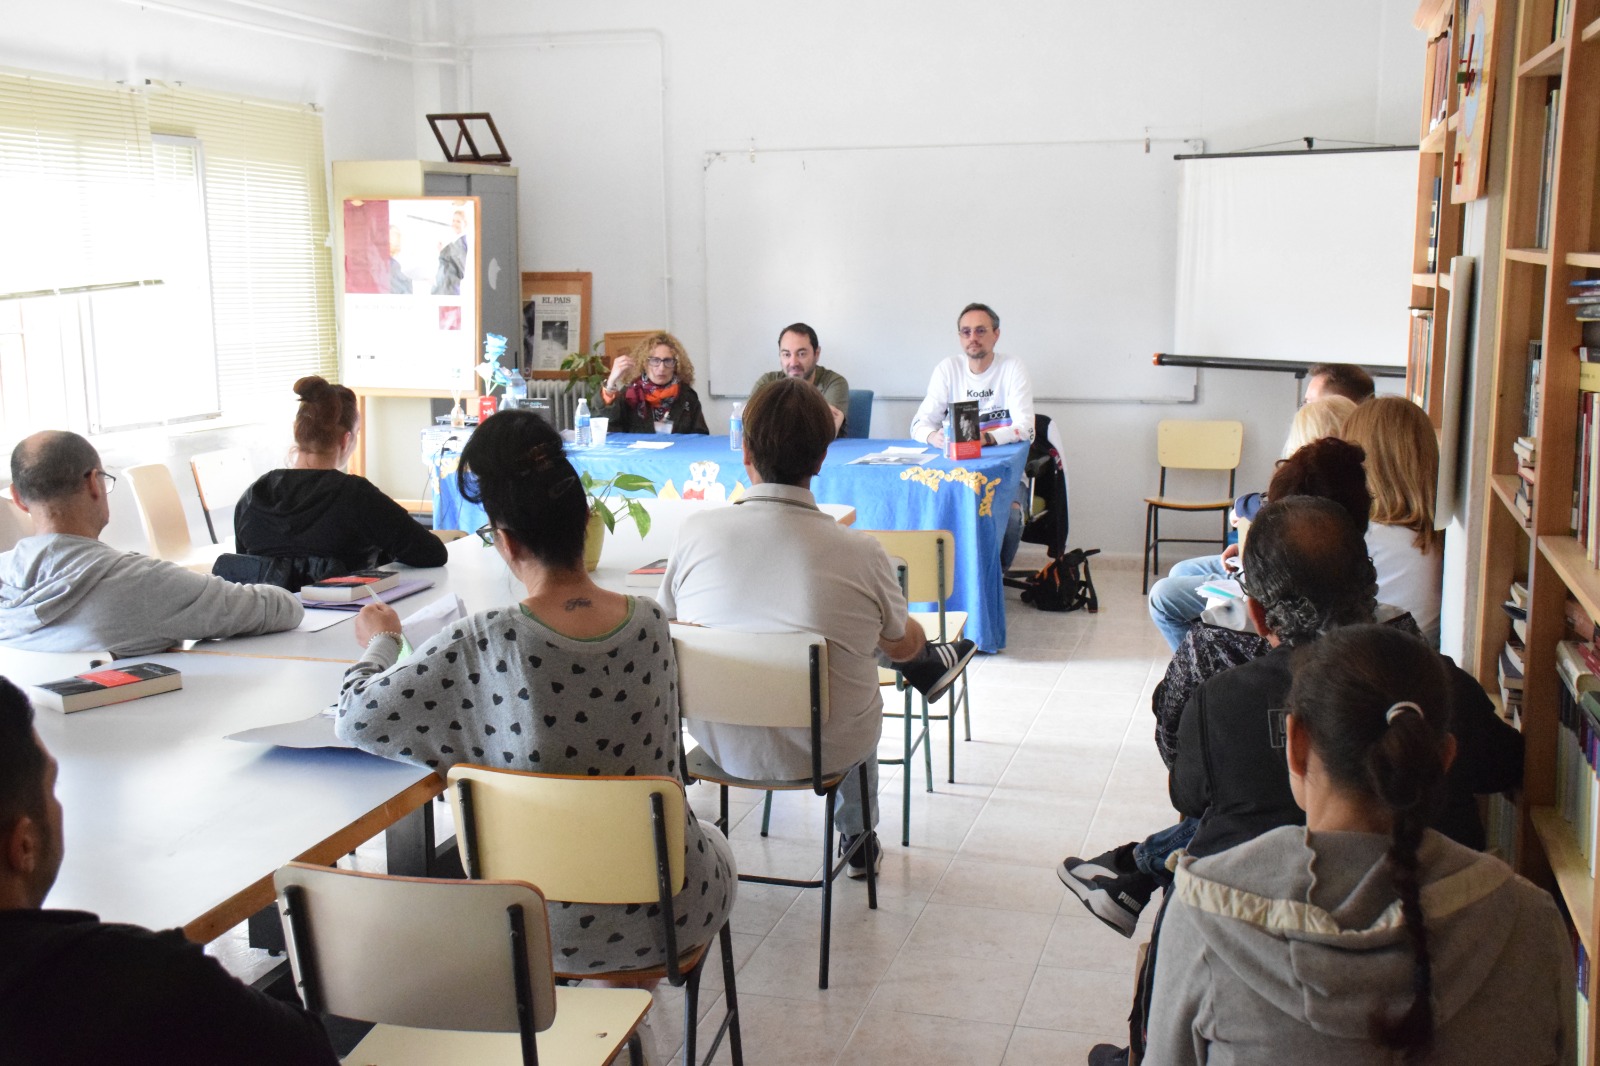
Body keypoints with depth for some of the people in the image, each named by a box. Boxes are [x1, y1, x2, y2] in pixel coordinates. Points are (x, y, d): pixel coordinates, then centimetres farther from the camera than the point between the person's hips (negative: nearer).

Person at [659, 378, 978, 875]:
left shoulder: (696, 533, -18)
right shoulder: (860, 553, -22)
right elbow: (904, 646, -2)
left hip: (720, 744, 2)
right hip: (827, 751, -2)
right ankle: (859, 843, 51)